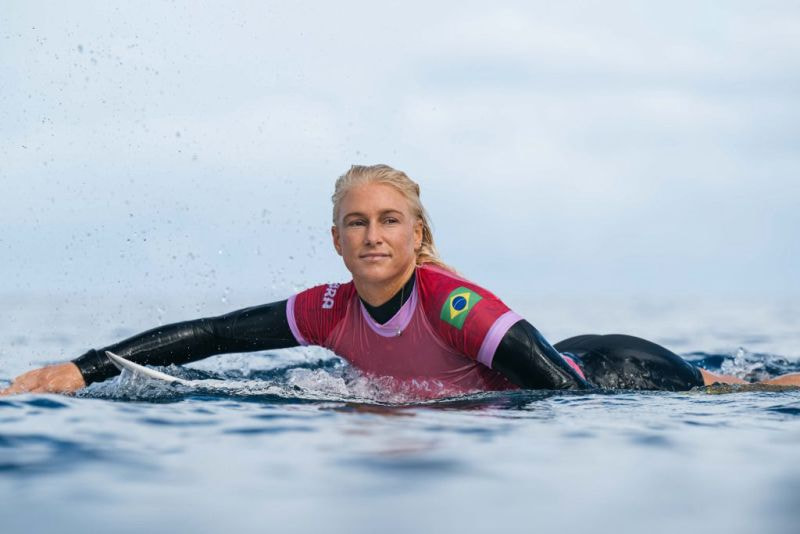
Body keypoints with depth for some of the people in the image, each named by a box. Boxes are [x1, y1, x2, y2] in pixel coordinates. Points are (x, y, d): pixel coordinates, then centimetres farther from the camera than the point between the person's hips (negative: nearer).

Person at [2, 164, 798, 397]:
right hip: (555, 381, 6)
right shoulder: (332, 312, -17)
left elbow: (564, 390, -40)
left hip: (609, 377, -6)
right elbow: (205, 336, -15)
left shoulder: (455, 303, -37)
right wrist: (82, 371, -20)